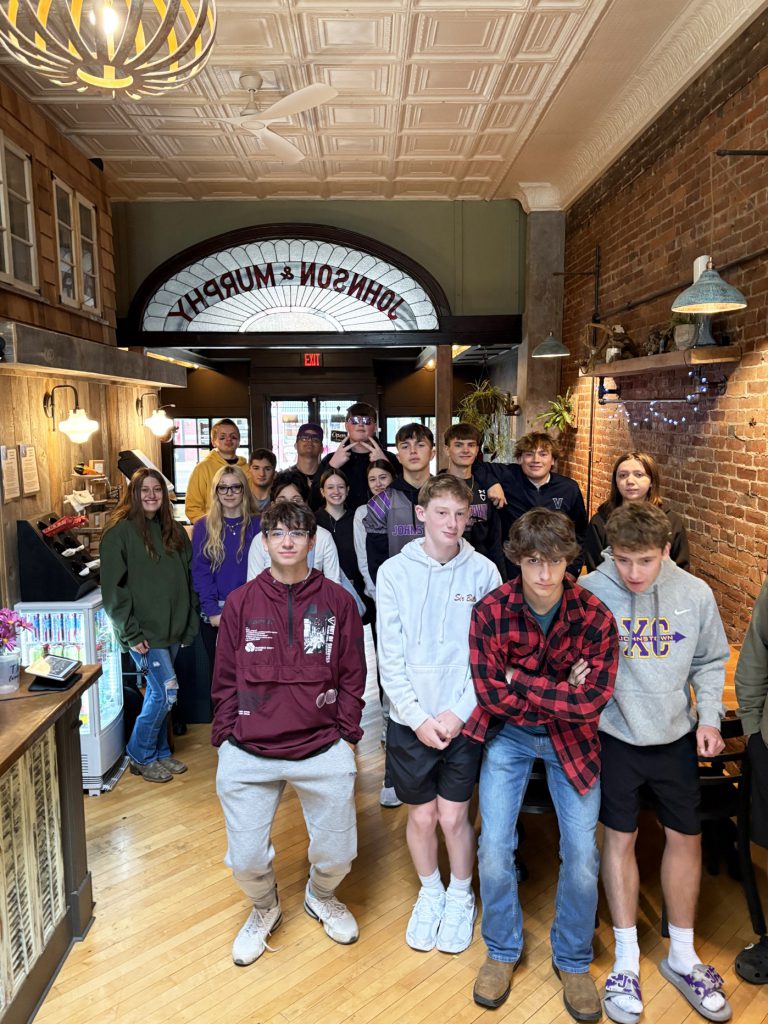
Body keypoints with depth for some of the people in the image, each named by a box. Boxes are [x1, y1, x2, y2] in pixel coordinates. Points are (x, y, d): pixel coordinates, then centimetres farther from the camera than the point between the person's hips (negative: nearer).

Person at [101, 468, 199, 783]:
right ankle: (140, 756, 13)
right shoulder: (119, 532, -9)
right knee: (166, 691, -6)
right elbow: (113, 588, -13)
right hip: (144, 632, -6)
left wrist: (189, 622, 7)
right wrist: (130, 633, -15)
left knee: (158, 693, 15)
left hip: (172, 628, 6)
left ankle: (159, 753, 29)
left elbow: (187, 580, 13)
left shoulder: (173, 531, 10)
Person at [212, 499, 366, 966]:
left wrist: (347, 736, 0)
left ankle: (321, 896, 45)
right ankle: (265, 908, 41)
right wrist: (225, 739, 2)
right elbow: (226, 680, 6)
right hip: (248, 753, 1)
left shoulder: (337, 600, 0)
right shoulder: (241, 602, 2)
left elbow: (352, 676, 4)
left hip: (323, 750, 0)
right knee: (246, 859, 5)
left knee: (337, 853, 8)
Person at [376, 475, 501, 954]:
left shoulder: (483, 572, -5)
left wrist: (459, 712, -11)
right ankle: (431, 893, 40)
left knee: (453, 815, 7)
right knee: (422, 814, 13)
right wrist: (418, 717, -10)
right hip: (410, 718, 1)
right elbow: (390, 656, -6)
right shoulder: (395, 572, -5)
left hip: (464, 717, 0)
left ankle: (461, 897, 35)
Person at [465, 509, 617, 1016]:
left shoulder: (595, 616, -19)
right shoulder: (491, 611, -19)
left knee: (582, 855, 1)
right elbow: (492, 694, -19)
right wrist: (561, 694, -19)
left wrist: (521, 681, -22)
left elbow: (593, 702, -21)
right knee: (495, 849, -1)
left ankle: (573, 960, 29)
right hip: (508, 734, 0)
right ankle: (502, 951, 28)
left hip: (571, 740, 0)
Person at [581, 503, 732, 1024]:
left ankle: (682, 956, 33)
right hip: (614, 734, -3)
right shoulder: (588, 592, -17)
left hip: (676, 736, 3)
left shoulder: (695, 593, -8)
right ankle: (627, 957, 27)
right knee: (620, 838, 8)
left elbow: (711, 661, 6)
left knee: (687, 837, 12)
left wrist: (709, 717, -2)